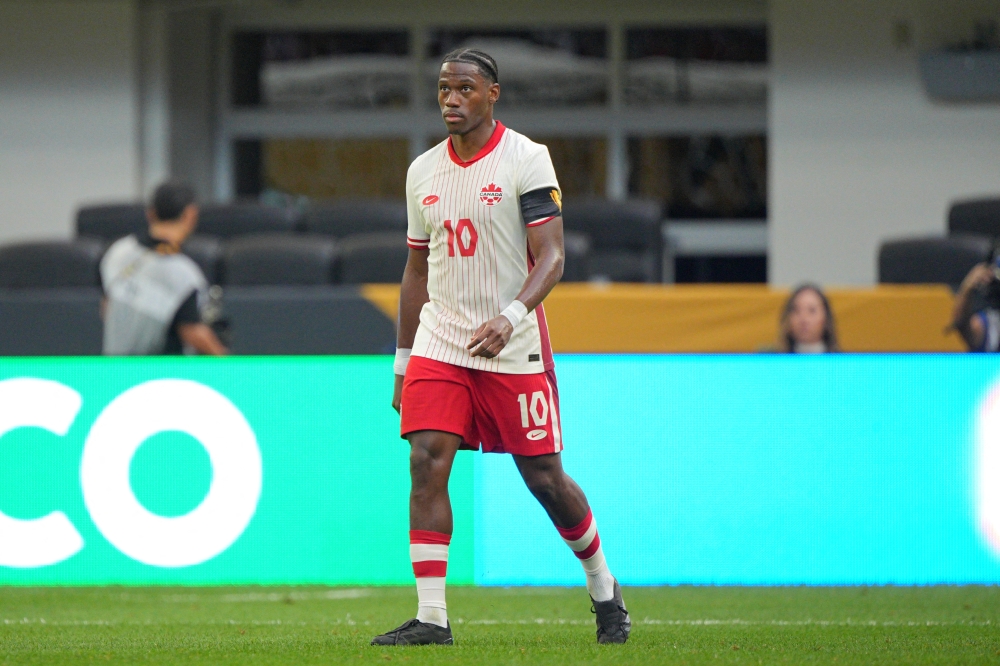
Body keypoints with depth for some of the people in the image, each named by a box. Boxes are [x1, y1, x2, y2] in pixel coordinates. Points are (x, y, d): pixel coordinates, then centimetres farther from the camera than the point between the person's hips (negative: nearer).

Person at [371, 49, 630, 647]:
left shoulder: (526, 160, -7)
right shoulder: (423, 171, 9)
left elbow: (551, 259, -13)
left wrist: (509, 318, -29)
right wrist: (403, 361, 16)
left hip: (514, 350, -4)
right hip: (438, 345, 4)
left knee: (545, 478, 1)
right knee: (427, 465, -12)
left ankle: (604, 589, 25)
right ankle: (431, 617, -11)